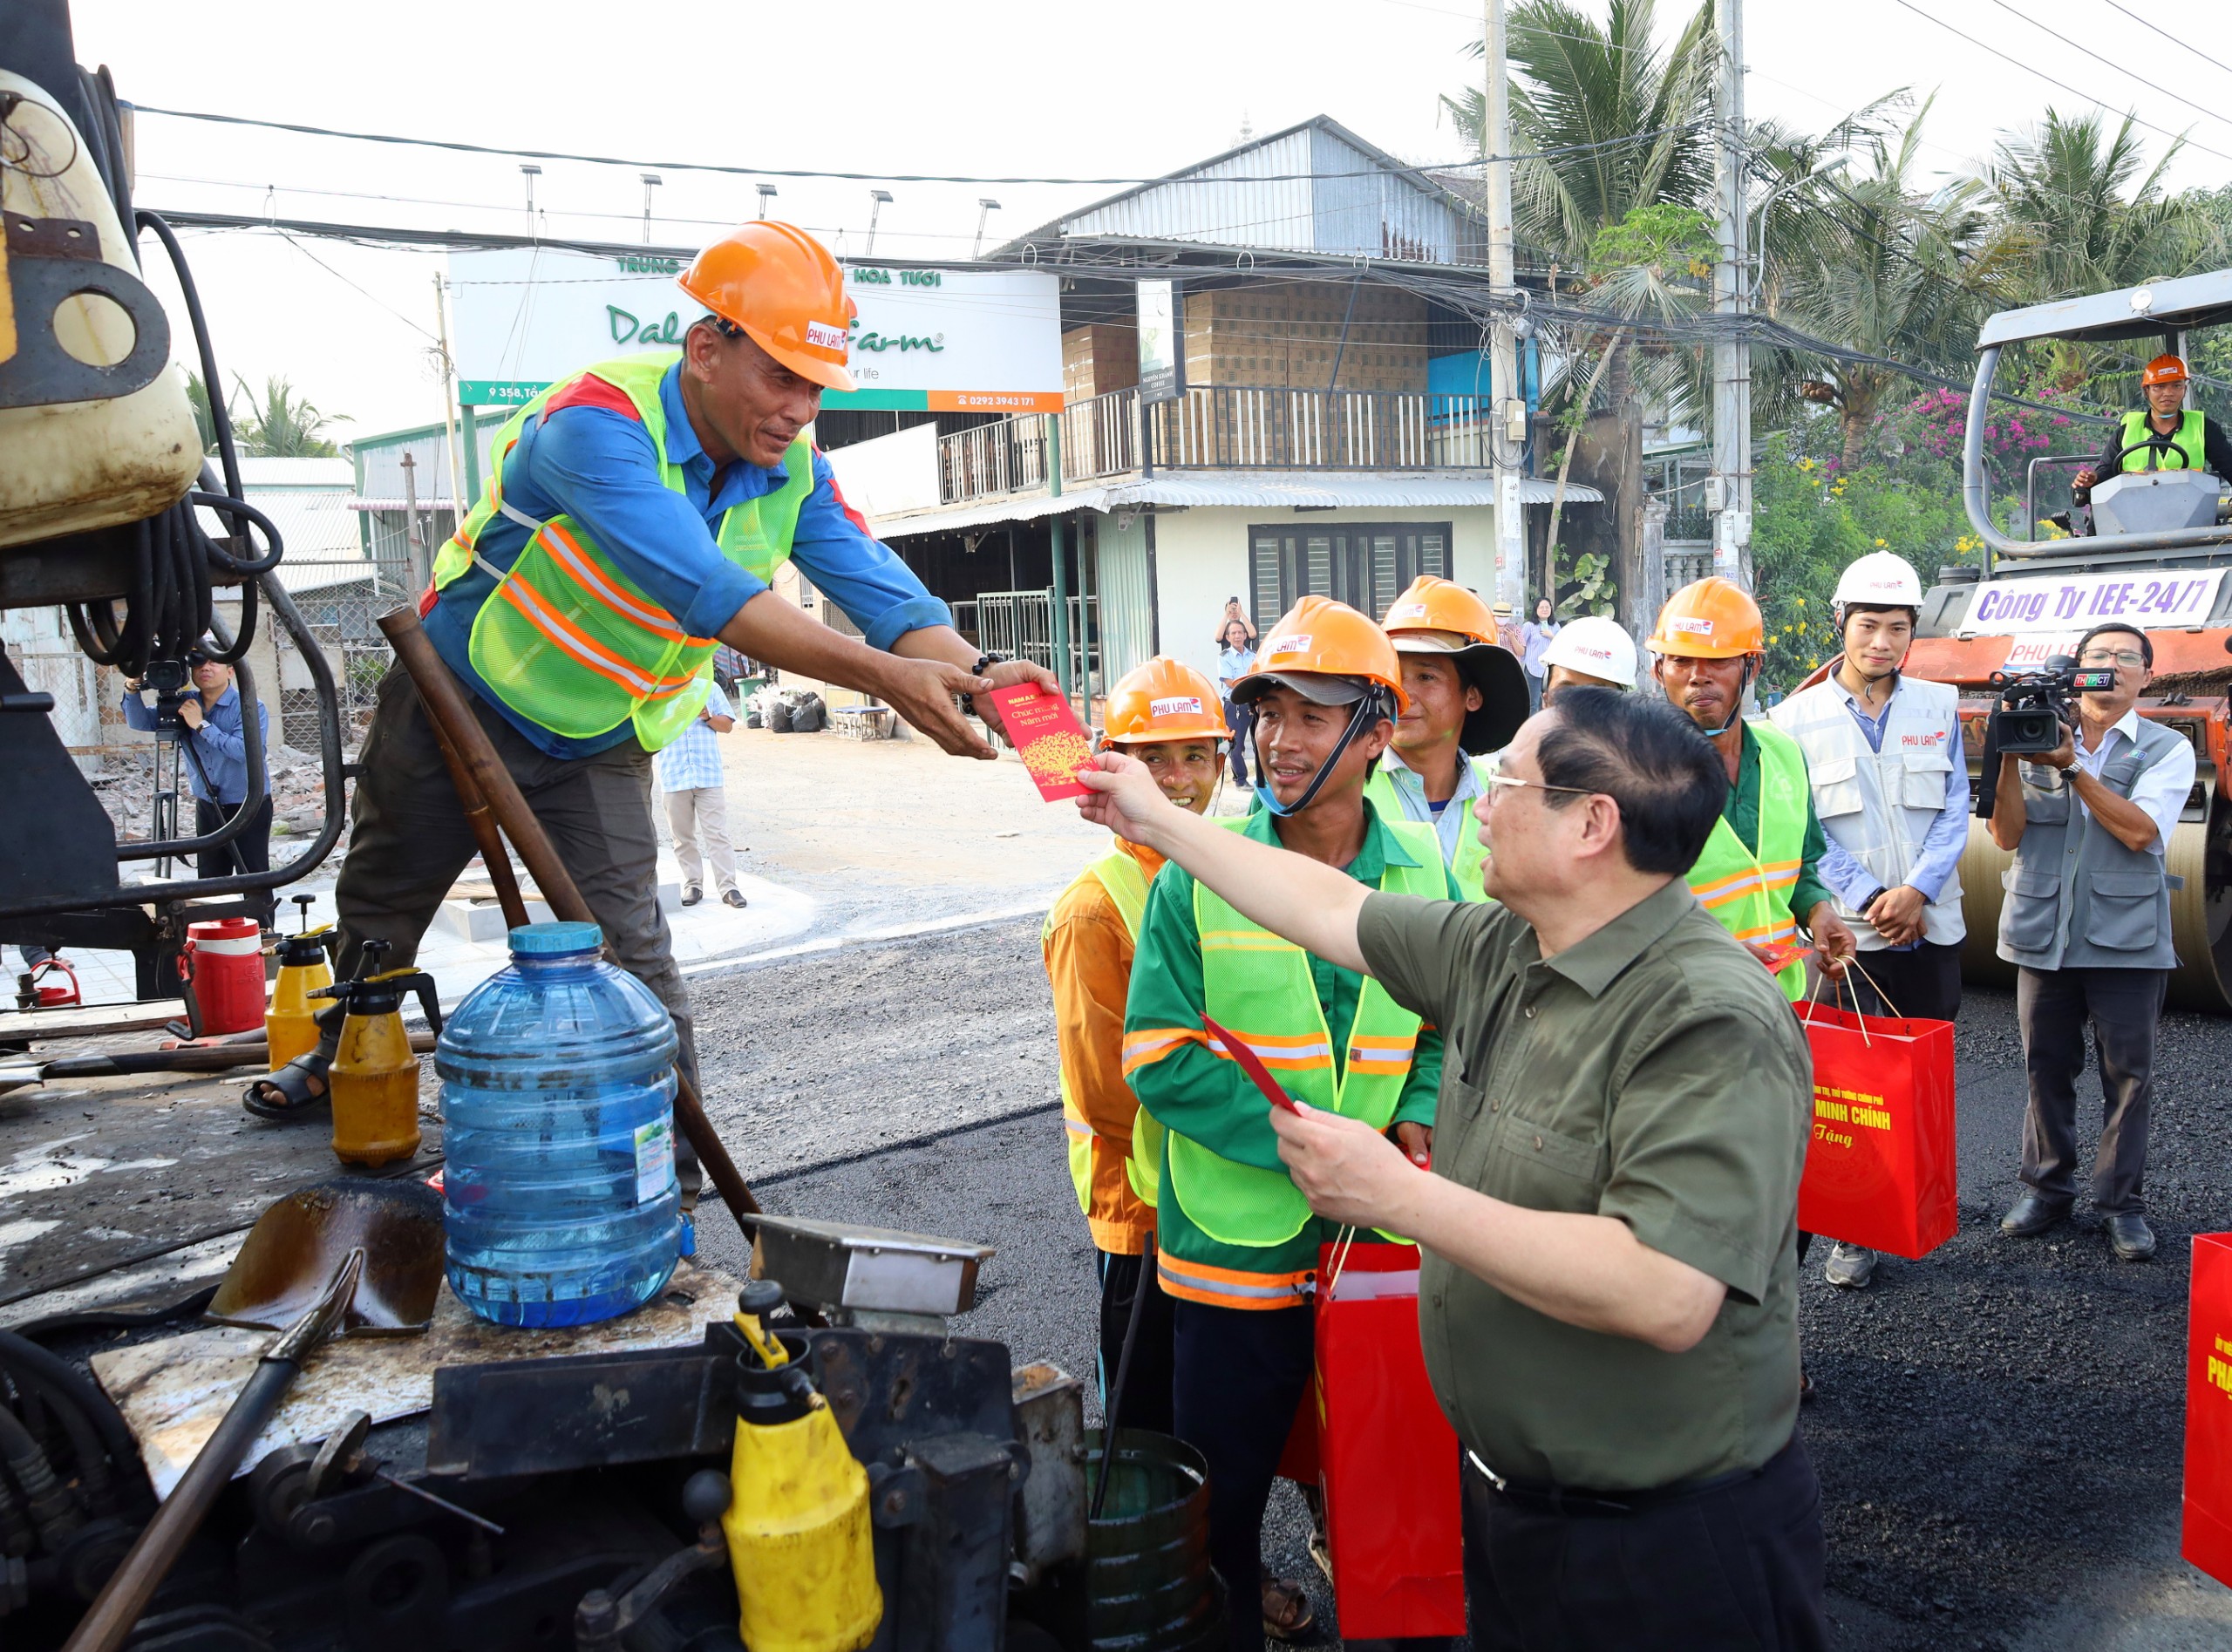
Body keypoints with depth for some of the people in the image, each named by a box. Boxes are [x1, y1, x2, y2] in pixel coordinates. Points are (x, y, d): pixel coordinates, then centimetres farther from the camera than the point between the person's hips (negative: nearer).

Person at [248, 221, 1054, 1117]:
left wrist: (974, 672, -45)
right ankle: (346, 1056, 45)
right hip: (462, 697, -2)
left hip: (600, 742, 3)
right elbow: (705, 591, -47)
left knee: (628, 943, -10)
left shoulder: (793, 470, -14)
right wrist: (884, 677, -53)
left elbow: (877, 583, -23)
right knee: (380, 901, 18)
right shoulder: (597, 422, -35)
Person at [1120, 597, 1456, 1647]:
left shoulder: (1421, 873, 0)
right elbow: (1160, 1053, -13)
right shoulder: (1198, 873, -10)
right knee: (1229, 1468, 14)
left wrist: (1417, 1116, -10)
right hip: (1238, 1232, -2)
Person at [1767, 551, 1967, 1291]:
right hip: (1848, 928, -3)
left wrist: (1917, 889, -10)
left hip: (1932, 926, 3)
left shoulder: (1938, 707, 9)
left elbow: (1955, 812, 4)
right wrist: (1866, 898, -12)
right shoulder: (1798, 717, 0)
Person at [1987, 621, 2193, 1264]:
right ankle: (2046, 1187, 23)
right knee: (2047, 1068, 10)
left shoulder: (2166, 749, 2)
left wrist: (2072, 766, -18)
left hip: (2126, 939, -2)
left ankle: (2122, 1201, 14)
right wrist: (2010, 759, -13)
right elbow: (2008, 835, -1)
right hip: (2043, 934, 2)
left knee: (2127, 1076, 3)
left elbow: (2140, 831, -14)